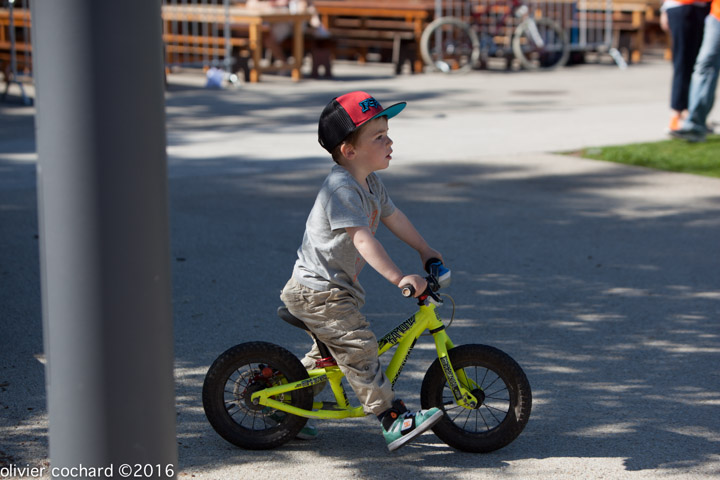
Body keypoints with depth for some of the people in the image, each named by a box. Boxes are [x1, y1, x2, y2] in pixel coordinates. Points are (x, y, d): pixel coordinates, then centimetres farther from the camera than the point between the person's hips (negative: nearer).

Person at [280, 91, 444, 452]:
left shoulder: (370, 184, 8)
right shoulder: (341, 189, -25)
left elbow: (393, 217, 24)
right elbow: (363, 239, -35)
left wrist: (425, 250, 31)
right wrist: (398, 277, -42)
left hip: (336, 288, 11)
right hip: (317, 291, -11)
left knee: (333, 348, 23)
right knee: (358, 347, -18)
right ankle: (394, 420, -21)